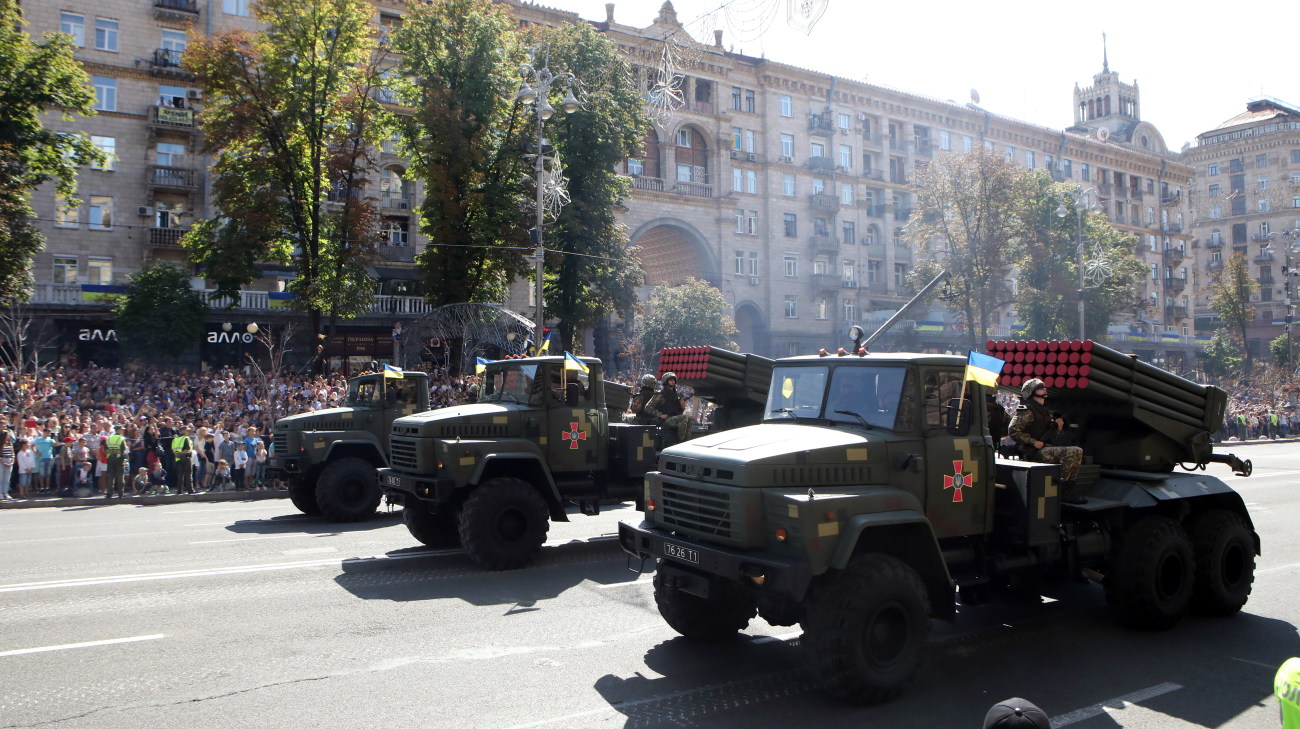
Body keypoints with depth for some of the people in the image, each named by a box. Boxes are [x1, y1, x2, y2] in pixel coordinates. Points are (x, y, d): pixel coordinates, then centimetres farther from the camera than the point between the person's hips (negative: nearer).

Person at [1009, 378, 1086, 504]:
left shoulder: (1044, 411, 20)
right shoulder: (1027, 411, -9)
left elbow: (1052, 436, 24)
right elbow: (1013, 430, -19)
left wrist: (1057, 427, 3)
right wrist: (1033, 442, -19)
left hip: (1047, 449, 10)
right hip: (1035, 453, -10)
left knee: (1077, 451, 5)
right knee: (1070, 453, -23)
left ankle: (1069, 489, 4)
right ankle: (1061, 490, -17)